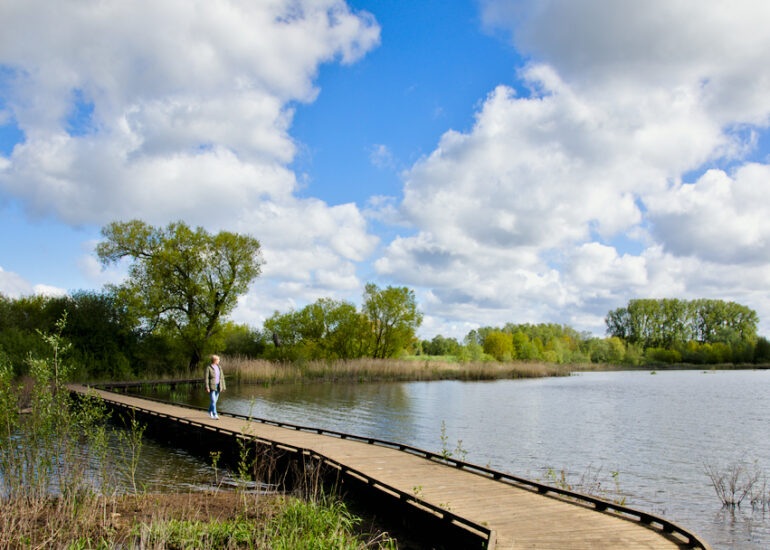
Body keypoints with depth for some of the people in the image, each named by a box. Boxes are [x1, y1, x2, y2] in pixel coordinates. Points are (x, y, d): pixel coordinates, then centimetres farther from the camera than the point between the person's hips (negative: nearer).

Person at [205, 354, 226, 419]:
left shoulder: (219, 367, 8)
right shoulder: (208, 368, -10)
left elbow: (222, 377, 11)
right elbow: (206, 378, -12)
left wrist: (223, 387, 8)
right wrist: (207, 388, -19)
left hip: (217, 386, 6)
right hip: (211, 386, -6)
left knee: (214, 400, 12)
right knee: (213, 401, -11)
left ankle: (210, 412, 34)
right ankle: (215, 415, -10)